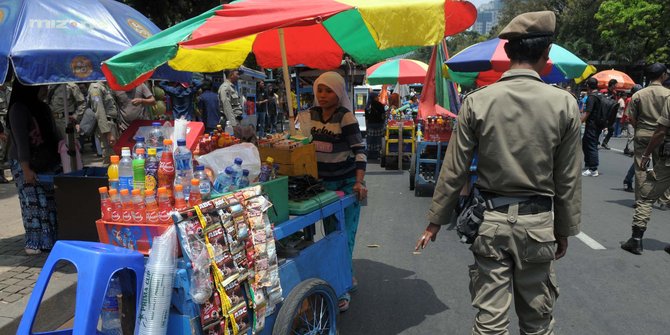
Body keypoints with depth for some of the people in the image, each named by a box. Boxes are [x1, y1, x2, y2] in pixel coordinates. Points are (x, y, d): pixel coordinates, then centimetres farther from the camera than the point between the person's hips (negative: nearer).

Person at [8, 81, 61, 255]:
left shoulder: (43, 107, 8)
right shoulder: (18, 109, -8)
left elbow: (53, 134, 13)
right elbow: (21, 140, -13)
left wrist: (57, 160, 9)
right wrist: (26, 169, -16)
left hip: (45, 162, 5)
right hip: (24, 163, -5)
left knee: (49, 200, 3)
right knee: (32, 201, -3)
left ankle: (49, 239, 10)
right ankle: (34, 242, 5)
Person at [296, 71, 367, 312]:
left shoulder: (345, 116, -13)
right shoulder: (311, 115, 4)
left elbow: (359, 150, -18)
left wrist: (359, 182, -27)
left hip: (346, 184, -6)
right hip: (322, 183, 6)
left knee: (344, 235, -2)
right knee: (329, 233, 13)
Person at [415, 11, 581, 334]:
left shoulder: (477, 101, -8)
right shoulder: (564, 103, -6)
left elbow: (454, 171, -6)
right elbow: (568, 179, -1)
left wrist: (435, 222, 5)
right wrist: (564, 230, 12)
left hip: (491, 219, 0)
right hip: (537, 222, 1)